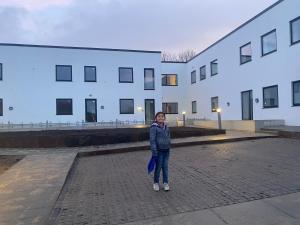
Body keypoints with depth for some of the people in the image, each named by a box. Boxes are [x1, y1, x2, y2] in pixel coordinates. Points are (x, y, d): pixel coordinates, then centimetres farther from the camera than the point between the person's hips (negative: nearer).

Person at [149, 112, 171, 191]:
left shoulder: (166, 127, 6)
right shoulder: (154, 127, -12)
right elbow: (152, 140, -14)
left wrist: (168, 148, 13)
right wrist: (154, 152, -17)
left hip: (166, 150, 5)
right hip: (159, 150, -5)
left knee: (165, 167, 11)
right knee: (158, 167, 7)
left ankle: (166, 183, 25)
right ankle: (156, 183, 26)